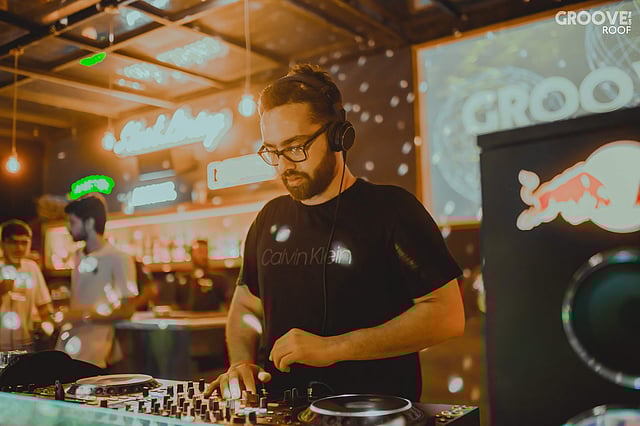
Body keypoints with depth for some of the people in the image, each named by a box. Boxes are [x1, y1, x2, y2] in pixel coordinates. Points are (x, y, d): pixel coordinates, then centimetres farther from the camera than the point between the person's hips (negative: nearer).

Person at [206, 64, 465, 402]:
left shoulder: (391, 208, -7)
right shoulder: (270, 218, 11)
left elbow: (447, 315, -12)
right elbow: (245, 306, 20)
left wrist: (333, 348, -18)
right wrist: (241, 363, -1)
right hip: (280, 411, 3)